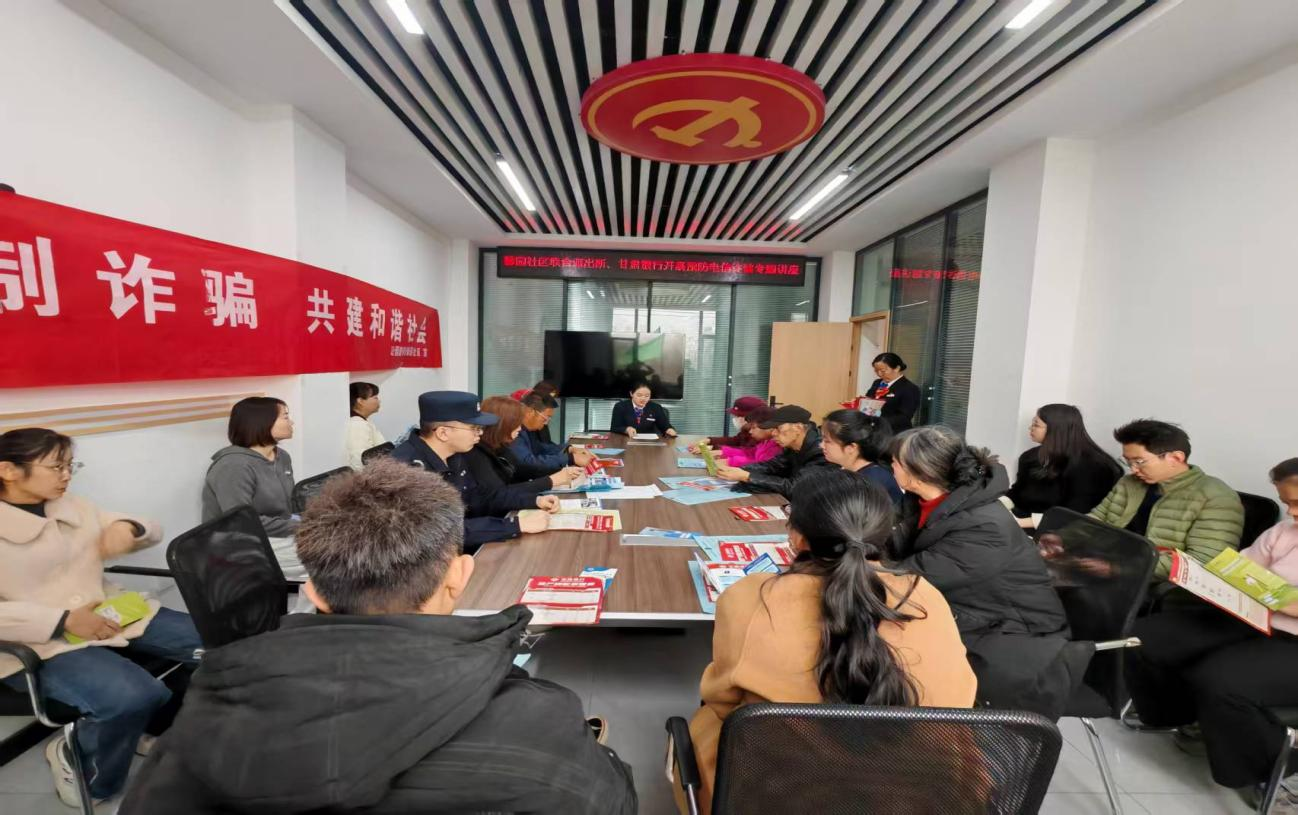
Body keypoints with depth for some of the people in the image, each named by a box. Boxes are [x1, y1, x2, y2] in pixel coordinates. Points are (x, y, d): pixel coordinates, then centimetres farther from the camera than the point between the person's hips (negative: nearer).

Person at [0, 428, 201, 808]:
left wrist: (128, 527, -6)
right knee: (136, 695, -30)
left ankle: (163, 723, 14)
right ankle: (76, 757, 3)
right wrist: (62, 621, -22)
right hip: (41, 644, -6)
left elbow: (155, 531, 16)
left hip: (112, 615, 6)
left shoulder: (73, 507, 9)